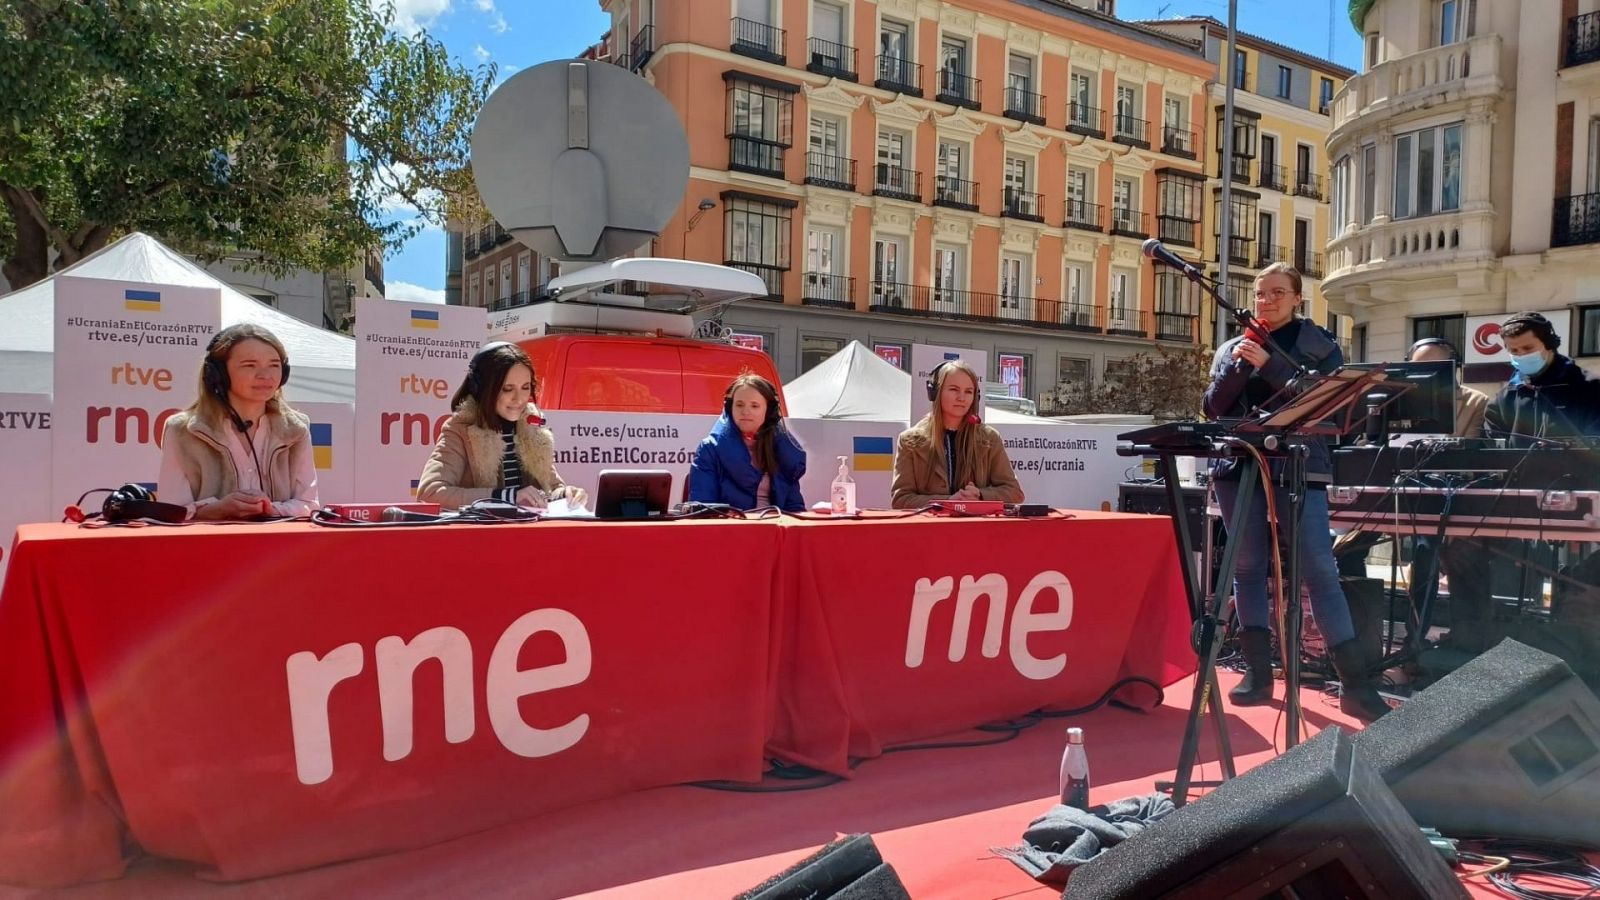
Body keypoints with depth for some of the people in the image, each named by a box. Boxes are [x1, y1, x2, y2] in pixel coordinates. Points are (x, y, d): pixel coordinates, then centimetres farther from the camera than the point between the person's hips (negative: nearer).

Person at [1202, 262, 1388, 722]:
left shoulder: (1319, 345, 5)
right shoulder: (1232, 348, 14)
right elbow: (1213, 407, 6)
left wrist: (1268, 363, -16)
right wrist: (1239, 364, -8)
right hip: (1239, 466, 3)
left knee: (1320, 571, -8)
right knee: (1248, 568, 4)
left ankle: (1355, 683, -4)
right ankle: (1258, 672, 11)